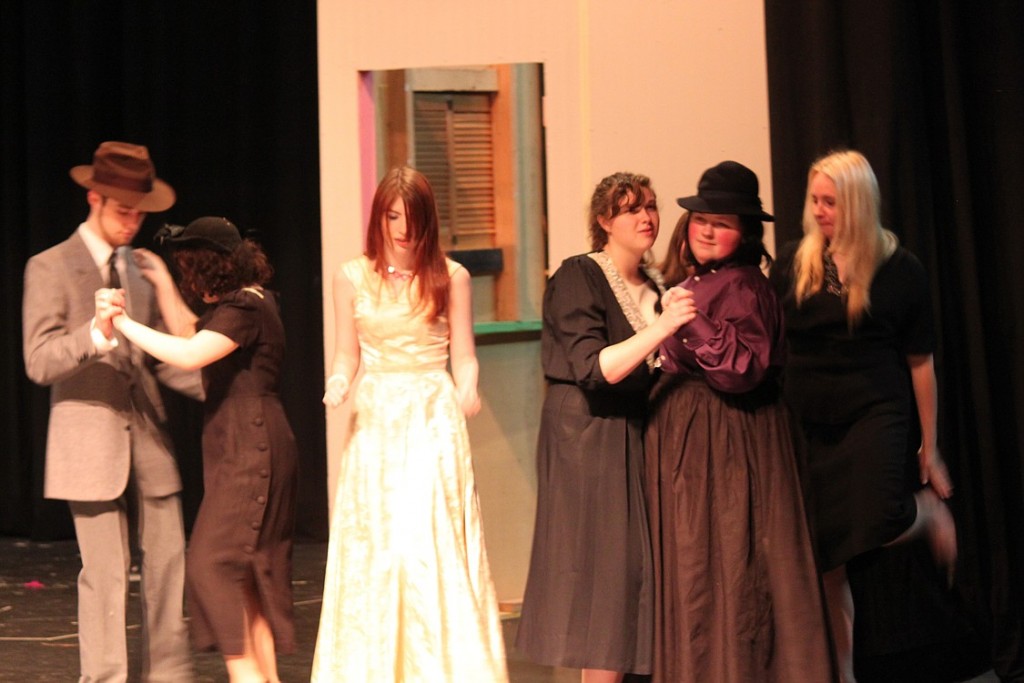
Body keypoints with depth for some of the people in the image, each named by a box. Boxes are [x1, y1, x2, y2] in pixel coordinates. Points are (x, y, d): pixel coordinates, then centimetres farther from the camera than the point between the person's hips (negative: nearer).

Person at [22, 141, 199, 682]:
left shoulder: (142, 269, 16)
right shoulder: (51, 268, -3)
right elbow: (39, 362, -11)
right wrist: (94, 334, -29)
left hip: (149, 439, 6)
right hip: (91, 443, -5)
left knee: (169, 564, 5)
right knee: (105, 574, -3)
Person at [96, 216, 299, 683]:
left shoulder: (244, 308, -17)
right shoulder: (247, 301, 15)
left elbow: (190, 355, -30)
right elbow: (193, 336, 23)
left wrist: (124, 323, -25)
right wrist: (163, 285, 17)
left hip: (249, 450, -11)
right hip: (247, 450, 11)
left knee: (213, 562, -11)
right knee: (252, 565, 13)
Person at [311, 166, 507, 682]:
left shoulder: (450, 277, 3)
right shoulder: (352, 278, 5)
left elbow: (464, 358, 4)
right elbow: (347, 357, 9)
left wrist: (467, 392, -16)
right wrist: (338, 384, -12)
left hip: (435, 424, -1)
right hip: (375, 423, 1)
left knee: (437, 545, -5)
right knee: (372, 550, 2)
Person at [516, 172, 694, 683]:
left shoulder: (654, 284, 13)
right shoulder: (578, 278, -9)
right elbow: (596, 369, -20)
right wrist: (661, 328, -29)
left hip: (641, 437, 7)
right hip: (592, 443, -7)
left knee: (640, 567, 4)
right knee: (606, 570, -7)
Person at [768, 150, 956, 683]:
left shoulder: (899, 269, -2)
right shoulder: (792, 264, 4)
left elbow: (920, 363, 3)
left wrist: (930, 449, 5)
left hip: (874, 415, -3)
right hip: (806, 422, 3)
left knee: (877, 523, -28)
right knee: (824, 563, 4)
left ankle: (929, 510, 8)